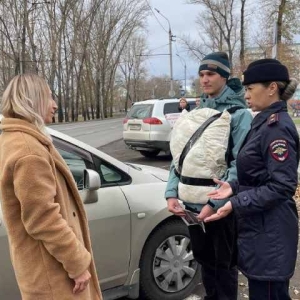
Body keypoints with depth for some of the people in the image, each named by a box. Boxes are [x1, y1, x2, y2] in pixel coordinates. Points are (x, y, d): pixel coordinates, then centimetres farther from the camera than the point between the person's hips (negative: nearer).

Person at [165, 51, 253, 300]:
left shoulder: (238, 113, -8)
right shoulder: (197, 112, 8)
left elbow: (240, 164, -16)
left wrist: (215, 202, -22)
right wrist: (172, 192, -4)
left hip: (222, 206, -5)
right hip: (193, 203, 6)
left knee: (224, 264, 10)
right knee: (204, 260, 20)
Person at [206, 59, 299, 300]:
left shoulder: (277, 127, -19)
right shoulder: (266, 122, 10)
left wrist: (236, 204, -21)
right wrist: (234, 188, 0)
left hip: (269, 231, -9)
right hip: (260, 226, 9)